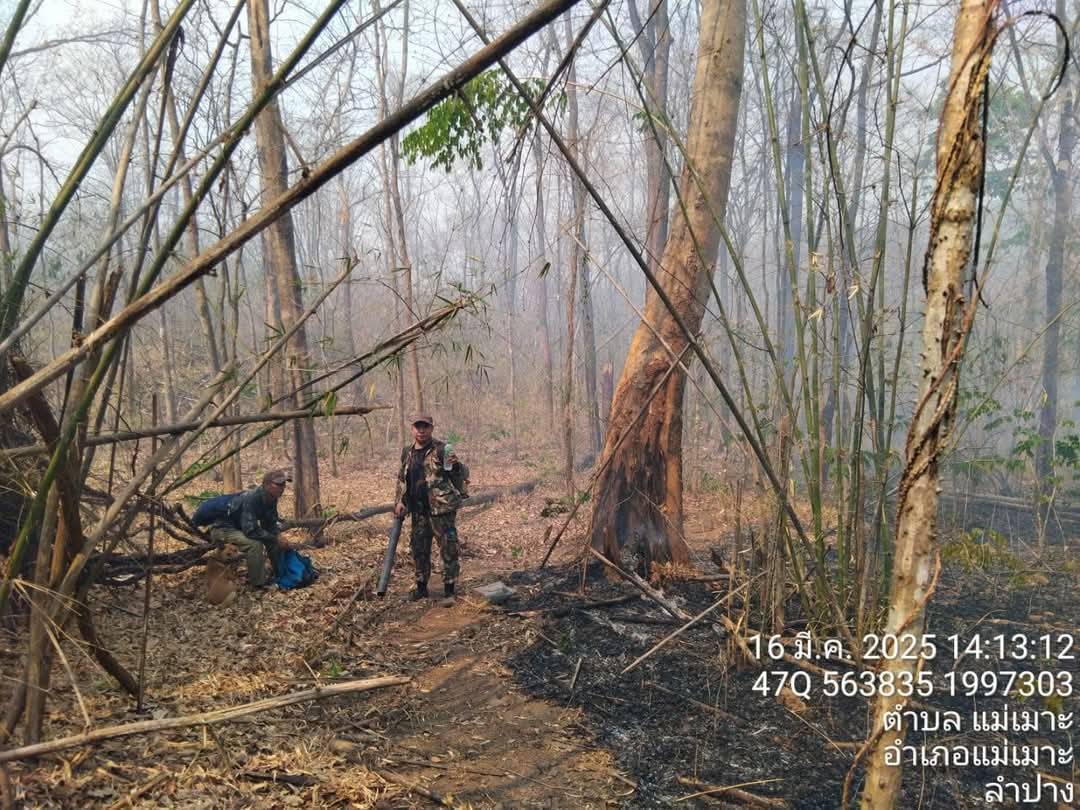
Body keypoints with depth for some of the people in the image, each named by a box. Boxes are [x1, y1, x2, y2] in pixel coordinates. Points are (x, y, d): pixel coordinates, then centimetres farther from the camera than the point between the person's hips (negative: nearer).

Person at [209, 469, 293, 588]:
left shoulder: (271, 499, -8)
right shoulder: (251, 499, -33)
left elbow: (270, 525, 3)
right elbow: (250, 530, -36)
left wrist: (279, 538, -15)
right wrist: (275, 539, -28)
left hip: (240, 527, 9)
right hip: (223, 529, -9)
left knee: (274, 539, 2)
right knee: (255, 543, -31)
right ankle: (258, 583, -17)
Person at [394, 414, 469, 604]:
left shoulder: (441, 450, -5)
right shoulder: (407, 453, 11)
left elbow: (462, 474, -7)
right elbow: (401, 480, 21)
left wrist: (456, 465, -28)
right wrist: (399, 501, 10)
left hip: (441, 509, -5)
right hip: (418, 512, 6)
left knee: (448, 549, -3)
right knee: (418, 549, 14)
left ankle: (449, 591, 6)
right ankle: (421, 588, 28)